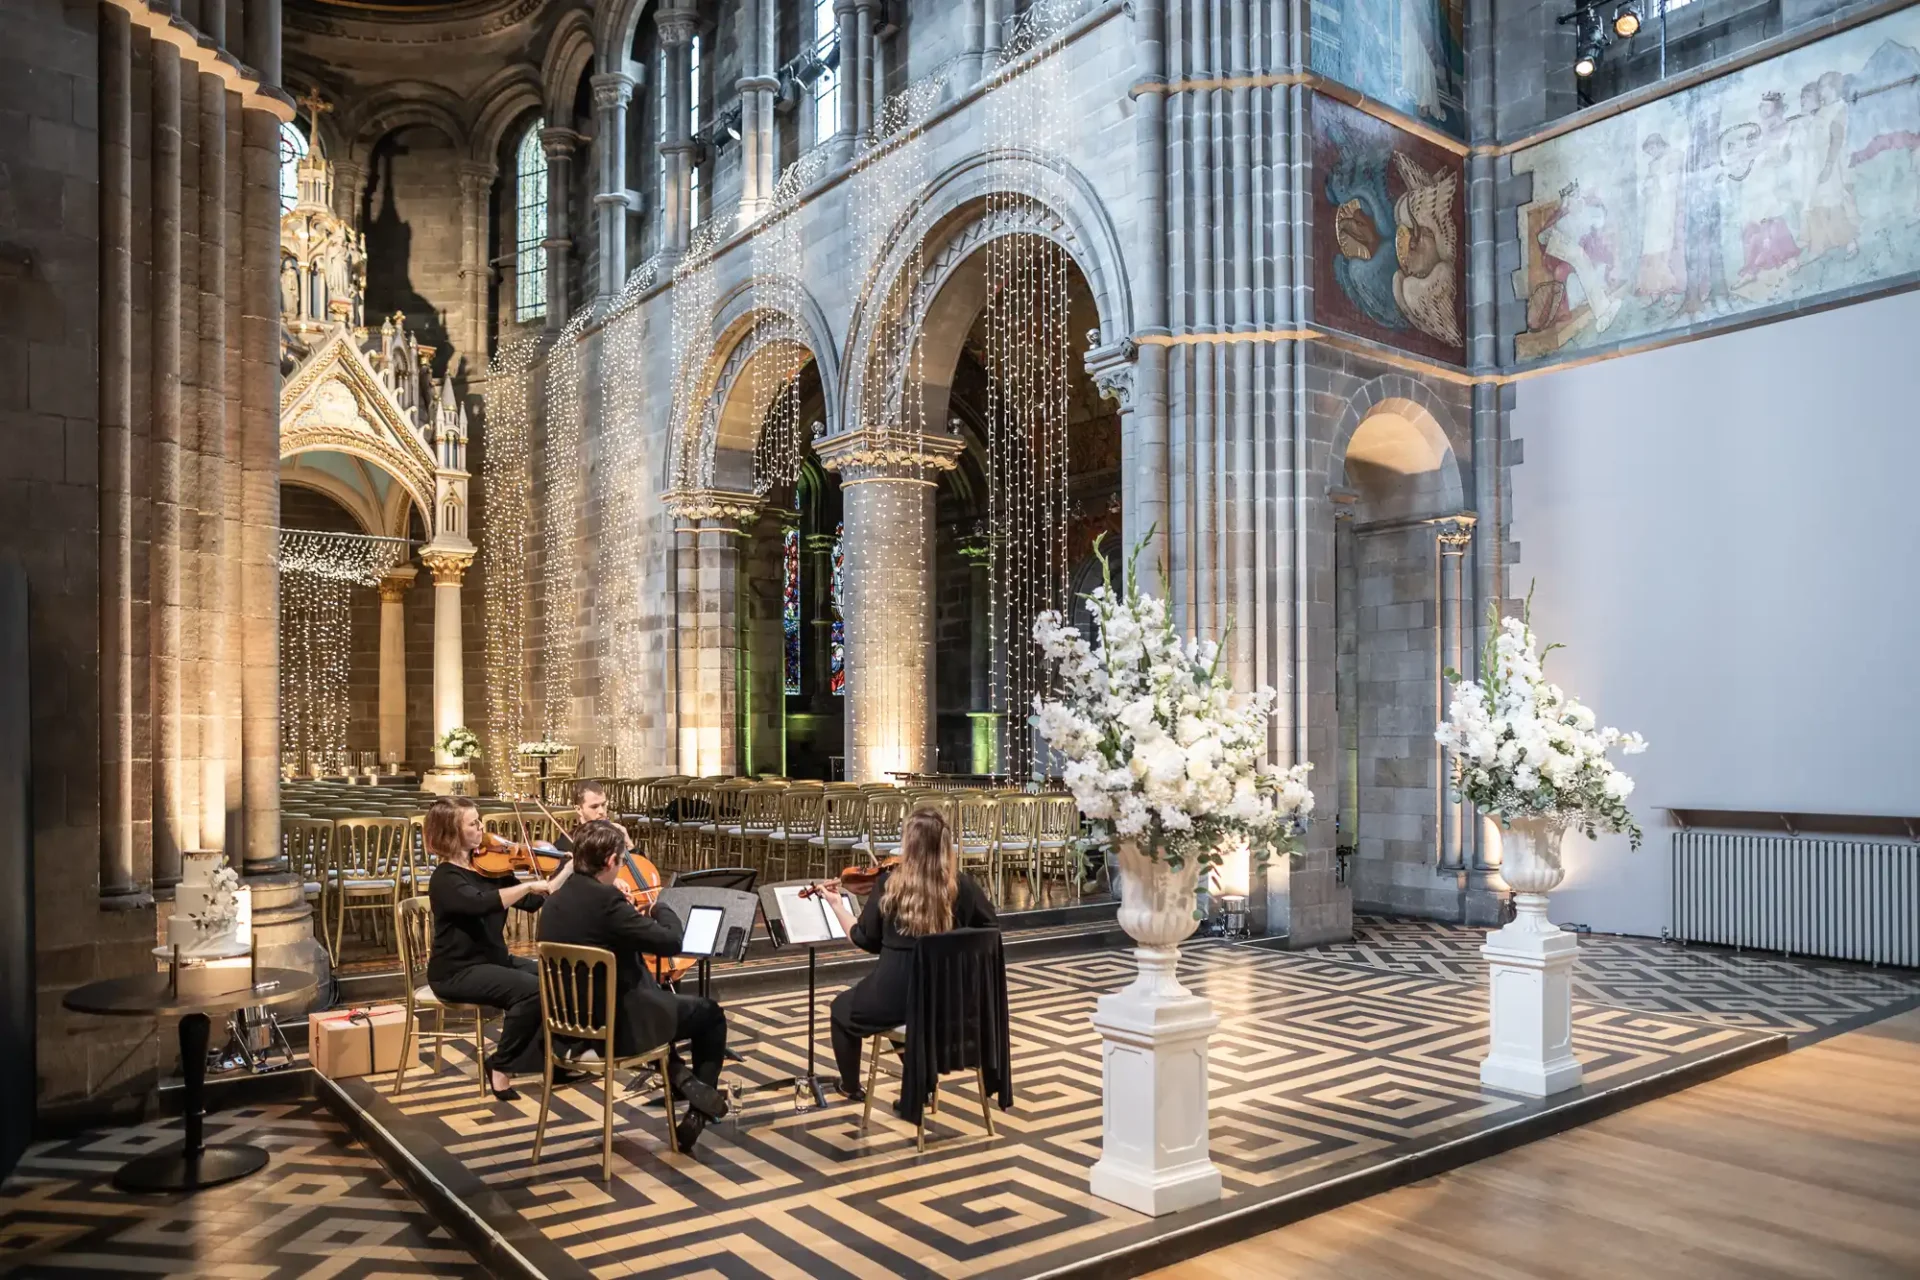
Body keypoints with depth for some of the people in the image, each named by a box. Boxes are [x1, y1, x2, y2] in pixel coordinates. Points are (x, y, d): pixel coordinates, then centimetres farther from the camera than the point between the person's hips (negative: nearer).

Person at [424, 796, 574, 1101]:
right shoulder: (445, 879, -16)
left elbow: (533, 902, 7)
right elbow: (482, 904, -36)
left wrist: (570, 867, -2)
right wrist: (528, 885, -38)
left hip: (495, 960, 8)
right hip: (457, 971, -7)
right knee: (532, 990, -27)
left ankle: (555, 1058, -1)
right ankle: (501, 1066, -9)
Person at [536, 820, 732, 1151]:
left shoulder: (556, 901, 2)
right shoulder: (606, 899, -24)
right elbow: (670, 941, -20)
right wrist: (662, 907, -1)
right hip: (617, 1023, -8)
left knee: (658, 998, 35)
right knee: (710, 1014, 14)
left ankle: (678, 1074, 20)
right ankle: (697, 1113, 21)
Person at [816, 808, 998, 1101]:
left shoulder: (889, 883, -10)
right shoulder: (963, 885, -5)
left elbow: (865, 940, 1)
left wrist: (837, 904, 14)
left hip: (896, 995, -4)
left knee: (842, 1007, 29)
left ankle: (851, 1087, 40)